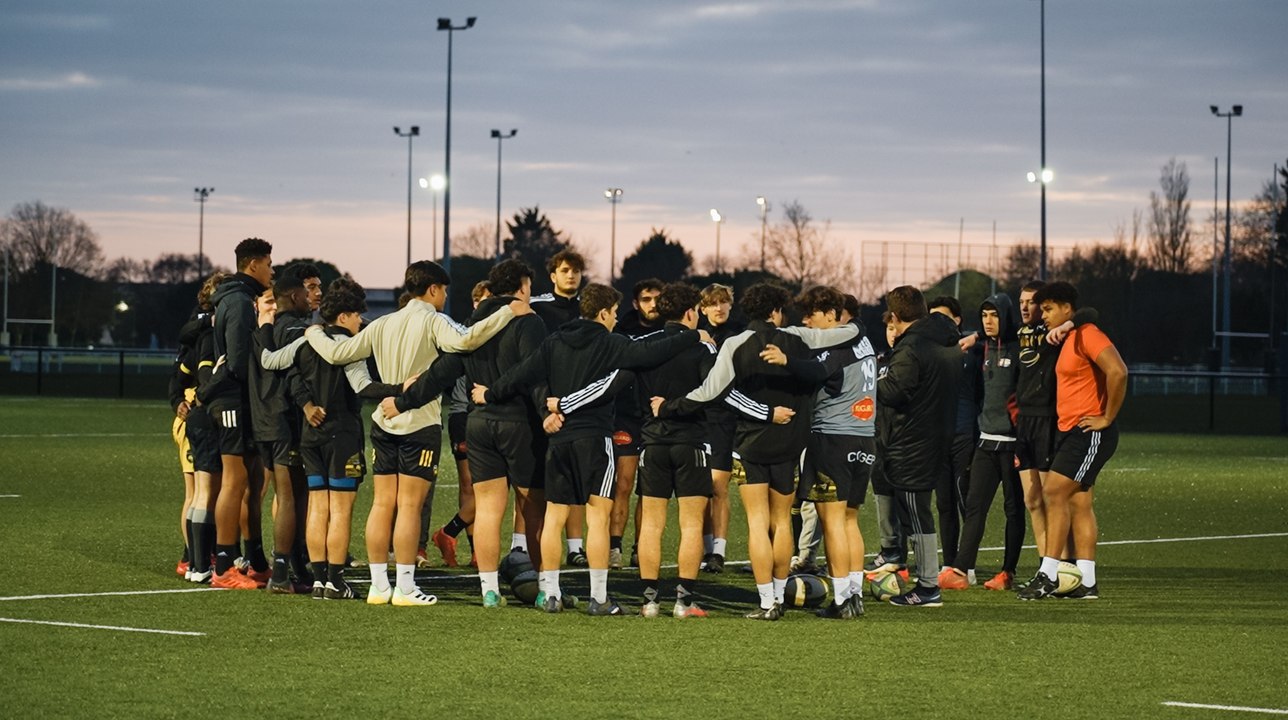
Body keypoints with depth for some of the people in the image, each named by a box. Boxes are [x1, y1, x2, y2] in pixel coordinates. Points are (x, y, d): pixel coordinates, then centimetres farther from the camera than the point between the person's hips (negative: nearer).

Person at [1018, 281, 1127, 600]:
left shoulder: (1087, 335, -14)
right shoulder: (1069, 341, 17)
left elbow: (1118, 371, -28)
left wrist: (1107, 418, -21)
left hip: (1089, 431, -10)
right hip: (1070, 430, 10)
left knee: (1054, 492, -15)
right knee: (1079, 503, 7)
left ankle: (1048, 575, -14)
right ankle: (1086, 582, 8)